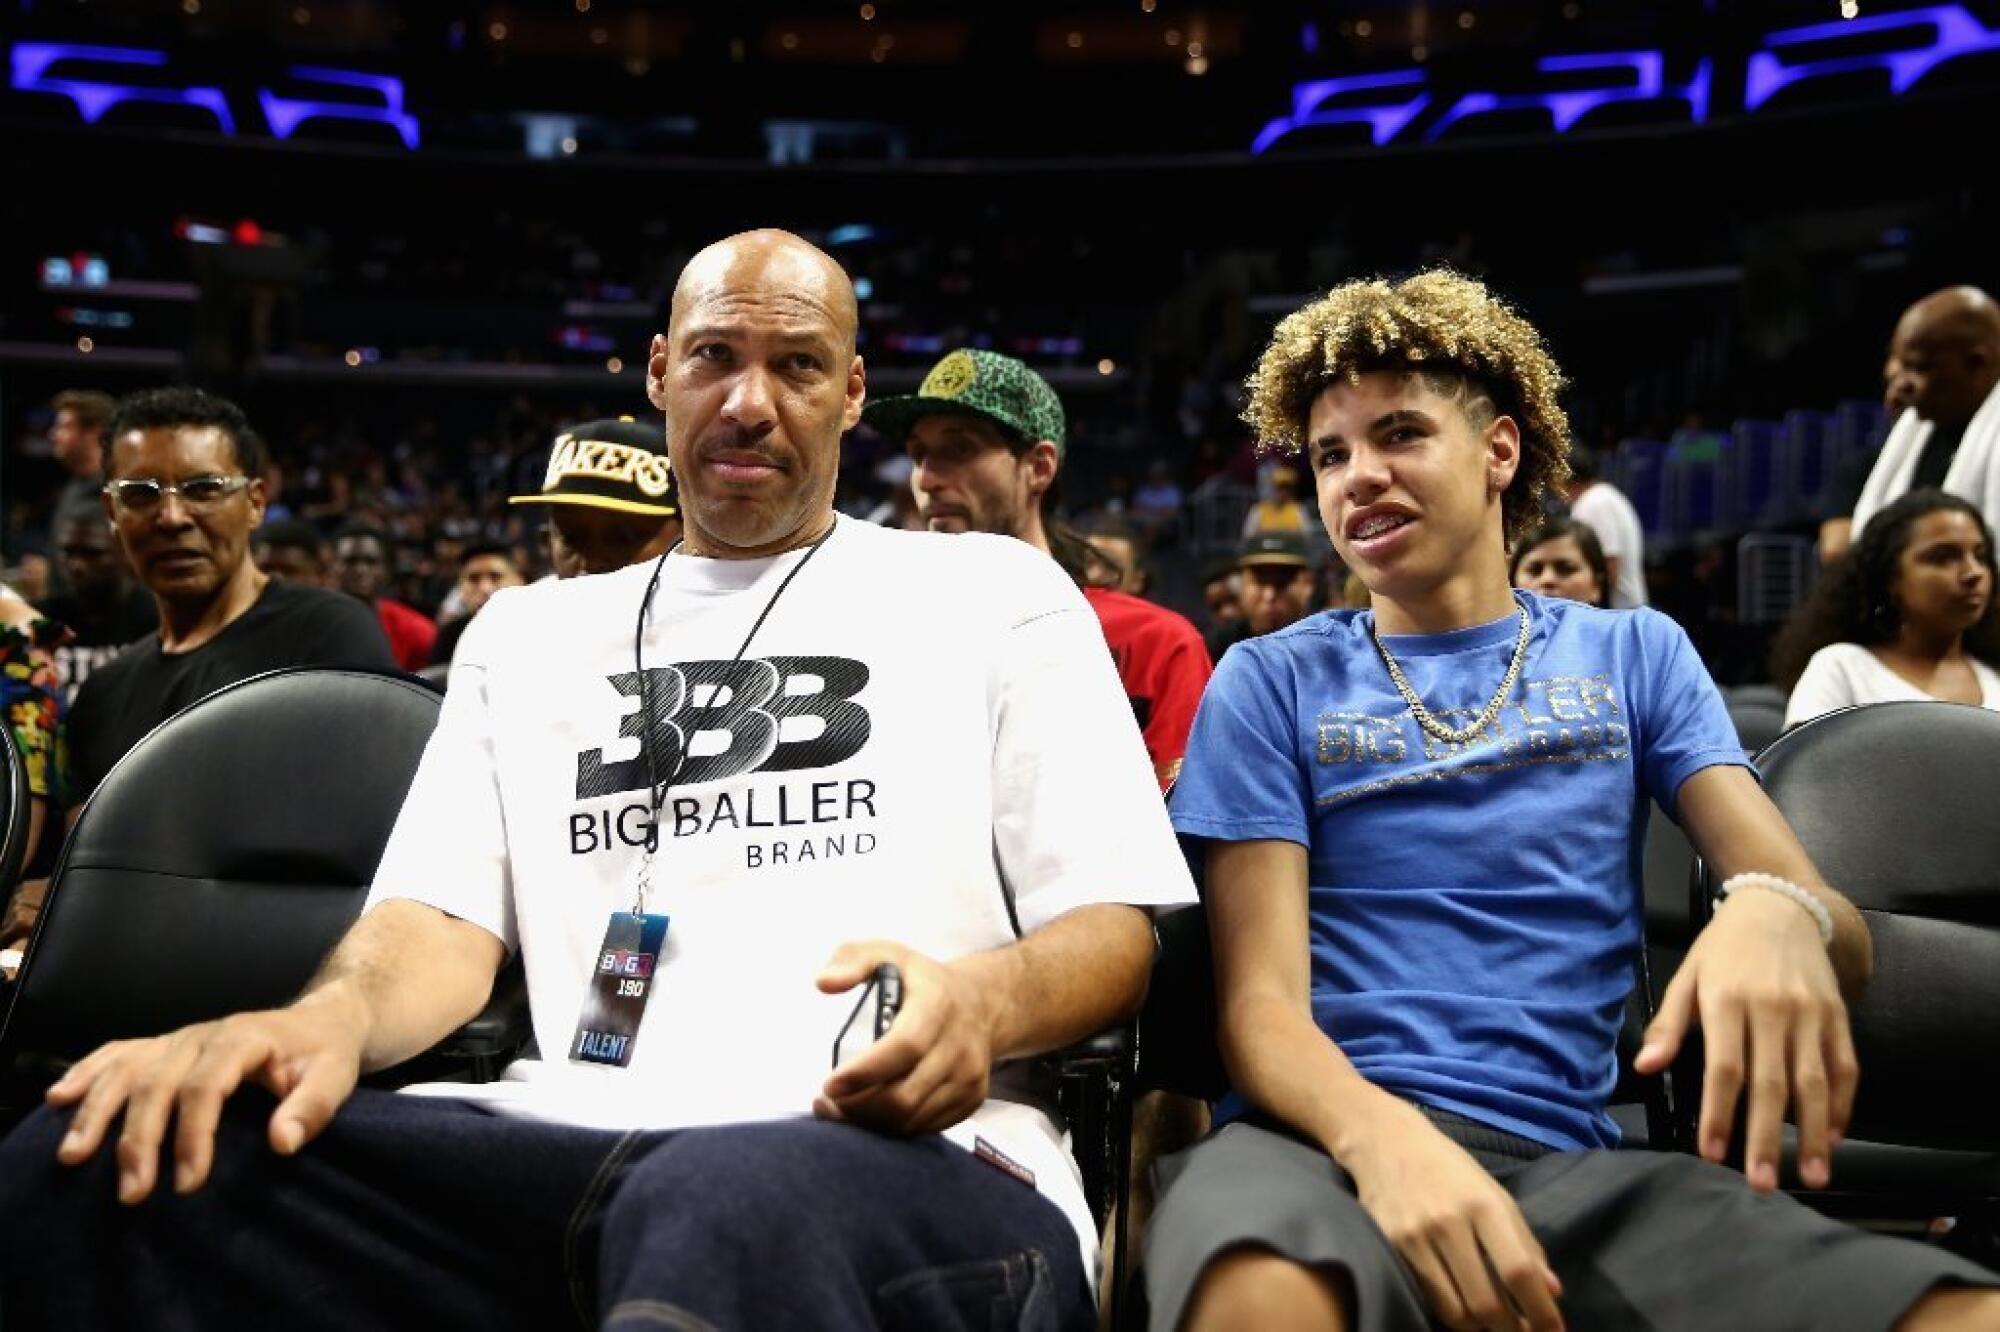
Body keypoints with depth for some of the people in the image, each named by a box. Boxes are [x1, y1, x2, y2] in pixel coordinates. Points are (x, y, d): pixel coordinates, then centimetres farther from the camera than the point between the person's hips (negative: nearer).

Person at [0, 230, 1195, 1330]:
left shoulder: (995, 593, 13)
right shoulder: (532, 632, 24)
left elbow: (1119, 924, 7)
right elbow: (447, 918, 14)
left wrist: (981, 1001, -17)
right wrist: (338, 1012, -11)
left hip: (914, 1163, -4)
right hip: (572, 1149, 5)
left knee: (727, 1219, -42)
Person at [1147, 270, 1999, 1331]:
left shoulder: (1635, 654, 16)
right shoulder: (1274, 681, 9)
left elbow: (1840, 935, 6)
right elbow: (1260, 1002, -1)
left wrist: (1779, 914, -20)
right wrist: (1382, 1130, -24)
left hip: (1566, 1158, 3)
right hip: (1328, 1135, -2)